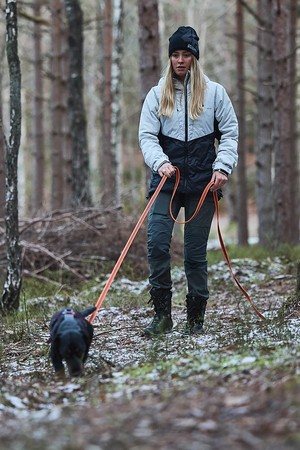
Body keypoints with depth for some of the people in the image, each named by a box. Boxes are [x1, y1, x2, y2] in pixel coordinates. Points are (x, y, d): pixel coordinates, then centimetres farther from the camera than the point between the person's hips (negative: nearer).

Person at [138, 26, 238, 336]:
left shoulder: (214, 92, 6)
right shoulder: (157, 95, 7)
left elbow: (230, 133, 7)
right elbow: (147, 135, 0)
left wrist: (223, 166, -8)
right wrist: (160, 162, -19)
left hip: (202, 182, 0)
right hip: (166, 181, 1)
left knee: (196, 252, 2)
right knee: (157, 243, -13)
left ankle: (196, 318, 11)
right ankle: (162, 314, -5)